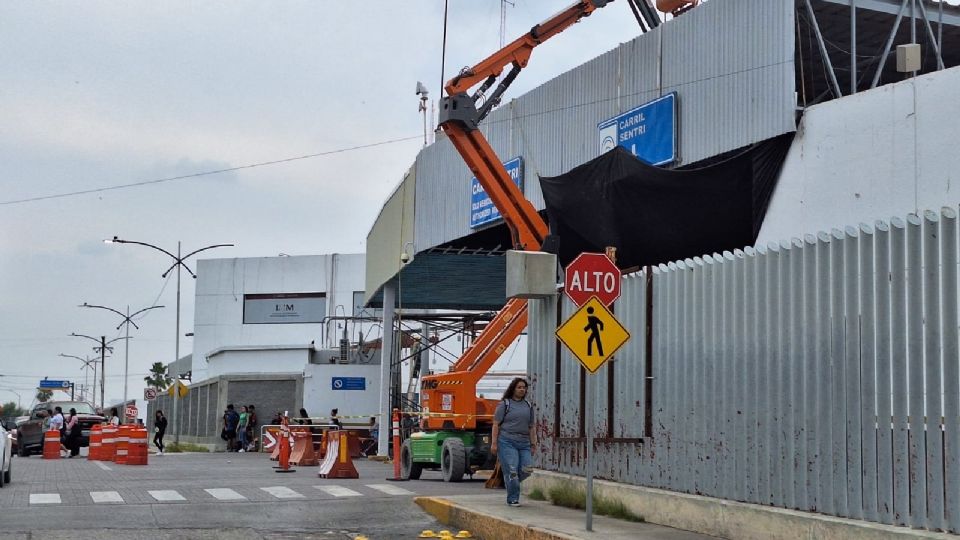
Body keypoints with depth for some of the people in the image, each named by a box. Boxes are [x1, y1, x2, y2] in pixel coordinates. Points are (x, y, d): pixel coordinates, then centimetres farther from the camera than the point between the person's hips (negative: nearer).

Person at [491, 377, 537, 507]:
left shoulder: (528, 405, 17)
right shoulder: (504, 404, 1)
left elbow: (531, 427, 21)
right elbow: (496, 424, -2)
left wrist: (533, 443, 14)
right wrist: (494, 443, -8)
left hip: (523, 443, 5)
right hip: (507, 441, -5)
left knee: (526, 469, -4)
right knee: (511, 470, -8)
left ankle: (509, 482, 24)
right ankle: (512, 499, 2)